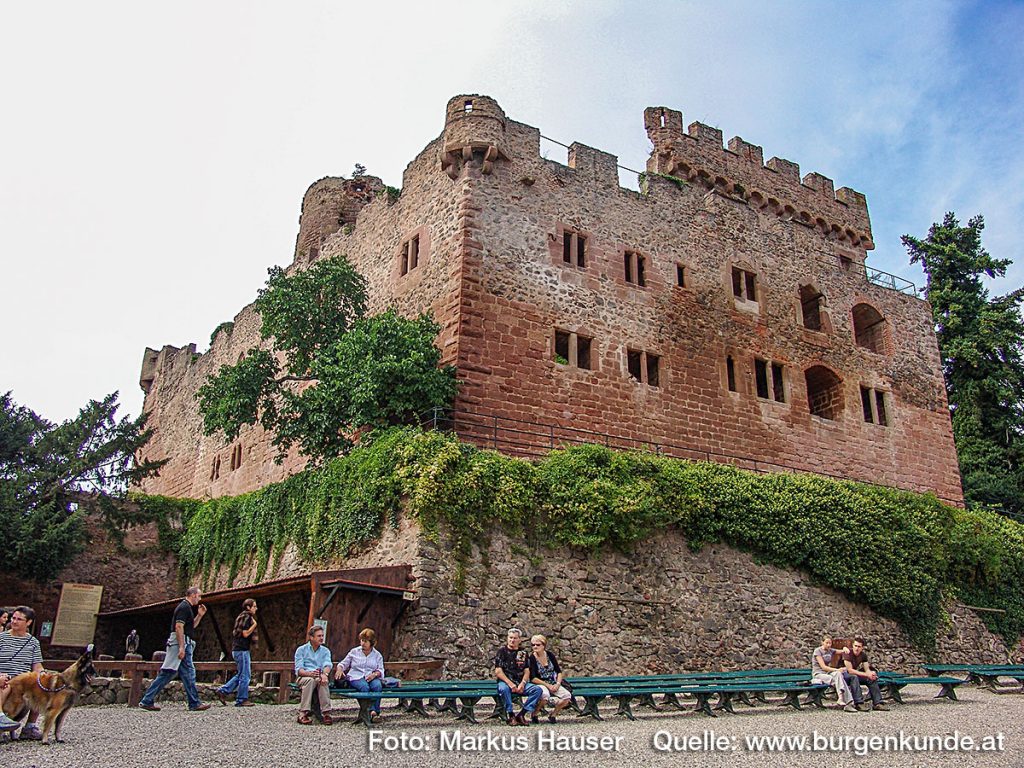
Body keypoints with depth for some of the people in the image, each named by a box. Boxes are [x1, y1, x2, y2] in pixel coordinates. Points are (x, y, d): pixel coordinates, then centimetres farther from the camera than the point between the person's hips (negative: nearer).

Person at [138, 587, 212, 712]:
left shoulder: (187, 607, 20)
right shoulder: (184, 607, -12)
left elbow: (192, 626, 29)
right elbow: (179, 627, -21)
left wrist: (199, 615, 16)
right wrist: (181, 647, -25)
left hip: (184, 644, 10)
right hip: (181, 642, -10)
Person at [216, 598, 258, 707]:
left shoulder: (242, 617, 18)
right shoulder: (247, 617, -12)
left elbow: (234, 633, 21)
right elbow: (245, 633, -19)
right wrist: (254, 624, -12)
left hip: (237, 649, 10)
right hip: (242, 650, -10)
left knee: (240, 675, 16)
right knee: (245, 675, -4)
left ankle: (223, 691, 15)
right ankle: (241, 700, 0)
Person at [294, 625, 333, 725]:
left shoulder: (325, 651, 16)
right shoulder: (301, 650, 9)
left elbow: (327, 665, -3)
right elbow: (298, 669, -3)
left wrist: (325, 674, -28)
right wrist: (309, 673, -25)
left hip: (320, 677, 1)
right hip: (304, 678, -1)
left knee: (322, 680, -35)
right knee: (310, 680, -37)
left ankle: (325, 712, -36)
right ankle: (303, 714, -38)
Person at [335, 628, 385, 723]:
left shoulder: (377, 655, 15)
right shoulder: (354, 652, 16)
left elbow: (381, 669, 8)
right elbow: (344, 663, 16)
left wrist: (375, 674, -13)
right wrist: (340, 669, -7)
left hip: (372, 677, 1)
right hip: (356, 677, -1)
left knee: (377, 686, -35)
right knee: (364, 686, -37)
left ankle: (376, 711, -35)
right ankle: (372, 711, -41)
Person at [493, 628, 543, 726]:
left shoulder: (523, 653, 15)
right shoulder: (502, 651, 4)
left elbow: (527, 671, 10)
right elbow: (498, 671, -5)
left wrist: (522, 684, -10)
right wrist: (510, 684, -16)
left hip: (520, 682, 4)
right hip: (505, 681, -4)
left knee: (538, 689, -21)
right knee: (503, 689, -39)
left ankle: (521, 714, -21)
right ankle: (510, 716, -24)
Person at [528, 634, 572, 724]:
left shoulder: (550, 655, 3)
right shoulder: (531, 658, -10)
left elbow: (559, 672, 8)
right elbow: (533, 678, -14)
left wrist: (558, 684, -8)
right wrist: (547, 685, -17)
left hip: (553, 684, 5)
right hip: (540, 684, -5)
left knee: (567, 696, -21)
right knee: (545, 695, -38)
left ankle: (553, 714, 1)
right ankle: (534, 714, -11)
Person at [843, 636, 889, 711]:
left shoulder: (863, 655, 1)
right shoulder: (848, 654, -21)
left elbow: (867, 669, -4)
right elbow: (850, 670, -27)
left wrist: (871, 673, -29)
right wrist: (866, 674, -30)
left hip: (855, 675, 7)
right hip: (844, 675, -7)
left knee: (872, 678, -13)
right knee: (854, 677, -38)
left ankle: (877, 703, -14)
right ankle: (859, 704, -41)